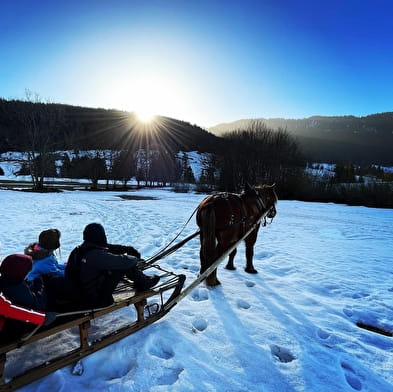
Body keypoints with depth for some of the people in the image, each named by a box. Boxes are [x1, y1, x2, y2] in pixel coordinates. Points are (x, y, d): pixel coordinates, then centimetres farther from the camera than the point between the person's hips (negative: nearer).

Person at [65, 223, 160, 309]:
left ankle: (143, 278, 24)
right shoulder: (96, 255, -30)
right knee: (124, 264, -12)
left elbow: (109, 248, 7)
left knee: (118, 263, 10)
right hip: (96, 300, -9)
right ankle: (143, 283, 10)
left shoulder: (80, 249, -2)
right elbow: (125, 261, -24)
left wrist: (128, 248, 3)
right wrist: (135, 259, -3)